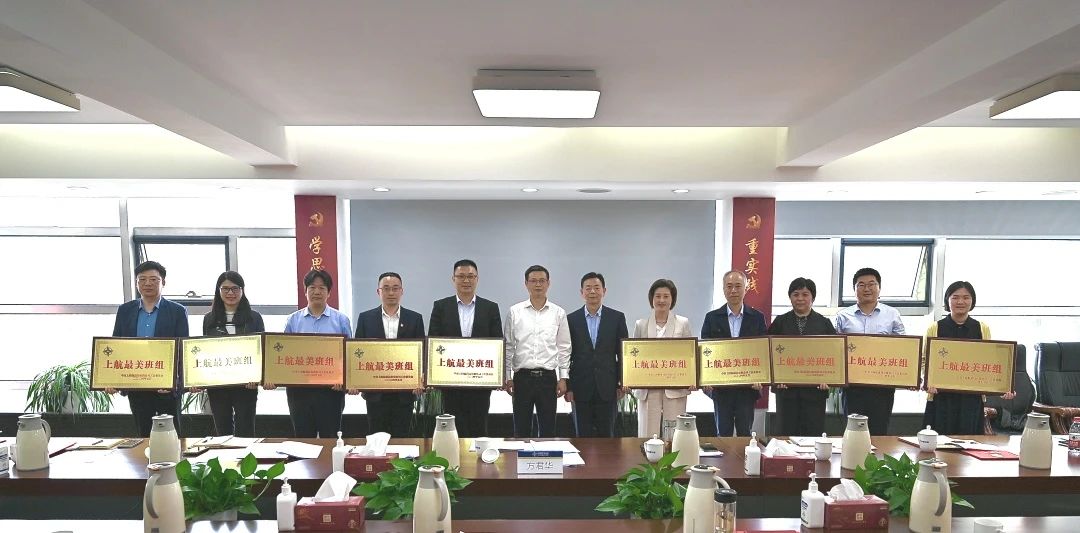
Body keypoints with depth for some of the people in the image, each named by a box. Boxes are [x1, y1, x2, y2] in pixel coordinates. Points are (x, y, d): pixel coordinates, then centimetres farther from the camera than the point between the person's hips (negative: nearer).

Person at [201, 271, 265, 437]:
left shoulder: (254, 318, 2)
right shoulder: (209, 319, 8)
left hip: (245, 384, -2)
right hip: (216, 385, 2)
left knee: (245, 431, 3)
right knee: (222, 431, 12)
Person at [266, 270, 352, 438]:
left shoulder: (341, 320, 2)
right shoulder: (293, 320, 6)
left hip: (331, 387, -1)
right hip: (298, 387, 2)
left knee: (330, 437, 7)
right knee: (303, 437, 11)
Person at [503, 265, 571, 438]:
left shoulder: (558, 313, 4)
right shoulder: (515, 312, 2)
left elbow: (564, 348, 6)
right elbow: (508, 346, 5)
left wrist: (563, 378, 0)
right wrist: (507, 377, 1)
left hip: (548, 377, 1)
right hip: (522, 377, 0)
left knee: (548, 429, 7)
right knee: (521, 429, 7)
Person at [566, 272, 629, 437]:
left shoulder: (617, 318, 3)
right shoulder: (571, 319, 3)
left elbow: (623, 353, 6)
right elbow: (567, 355, 4)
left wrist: (622, 383, 1)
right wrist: (567, 386, 0)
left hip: (607, 388, 0)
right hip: (581, 389, 0)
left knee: (607, 436, 7)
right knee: (583, 436, 6)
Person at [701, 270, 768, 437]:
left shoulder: (757, 317, 4)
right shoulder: (712, 317, 3)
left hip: (747, 386, 0)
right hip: (720, 385, 0)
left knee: (745, 433, 7)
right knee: (723, 433, 9)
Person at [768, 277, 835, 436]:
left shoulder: (824, 323, 6)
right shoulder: (780, 322, 6)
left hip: (815, 387, 0)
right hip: (786, 386, 0)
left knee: (814, 432, 2)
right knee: (788, 432, 5)